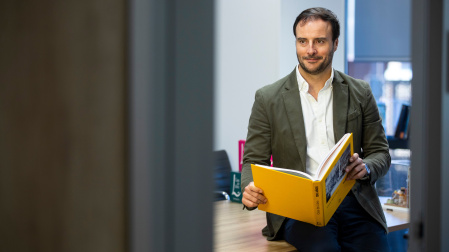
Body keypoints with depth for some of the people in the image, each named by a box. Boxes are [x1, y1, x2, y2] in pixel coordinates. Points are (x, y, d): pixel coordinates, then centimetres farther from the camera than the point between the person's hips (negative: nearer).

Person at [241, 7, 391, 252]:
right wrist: (250, 189, -15)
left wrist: (365, 168, -10)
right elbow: (254, 159, 9)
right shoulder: (268, 98, 8)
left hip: (354, 203, 3)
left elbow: (380, 152, 15)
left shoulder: (360, 93, 13)